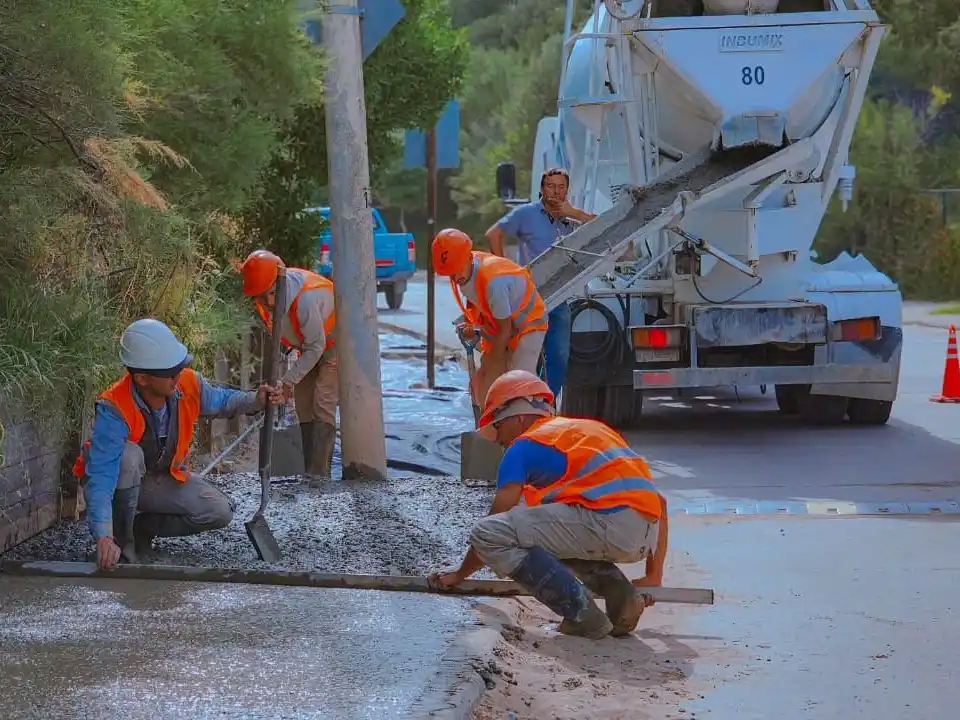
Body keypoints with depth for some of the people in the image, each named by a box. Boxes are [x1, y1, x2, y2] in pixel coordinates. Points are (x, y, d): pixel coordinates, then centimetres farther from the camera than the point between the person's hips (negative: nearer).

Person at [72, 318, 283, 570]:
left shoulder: (188, 384, -20)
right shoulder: (114, 409, -37)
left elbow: (220, 401, 6)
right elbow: (101, 476, -44)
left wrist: (254, 401, -16)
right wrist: (104, 538, -56)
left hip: (164, 480, 5)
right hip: (122, 480, -5)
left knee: (220, 512, -12)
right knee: (129, 455, -39)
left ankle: (142, 526, 4)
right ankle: (122, 539, -20)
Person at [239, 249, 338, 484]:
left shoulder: (305, 299, -40)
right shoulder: (264, 300, -18)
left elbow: (316, 347, -29)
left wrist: (289, 380, -26)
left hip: (333, 343, -8)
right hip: (309, 346, 8)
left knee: (323, 403, -17)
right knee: (303, 405, 4)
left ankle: (319, 471, -21)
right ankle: (310, 470, 8)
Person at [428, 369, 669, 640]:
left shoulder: (525, 445, 10)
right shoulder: (590, 428, 31)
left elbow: (493, 529, 9)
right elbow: (659, 504, 29)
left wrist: (460, 574, 26)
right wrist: (654, 576, 29)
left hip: (608, 522, -8)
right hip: (645, 537, 8)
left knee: (488, 534, -6)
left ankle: (581, 614, -8)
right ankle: (620, 595, 11)